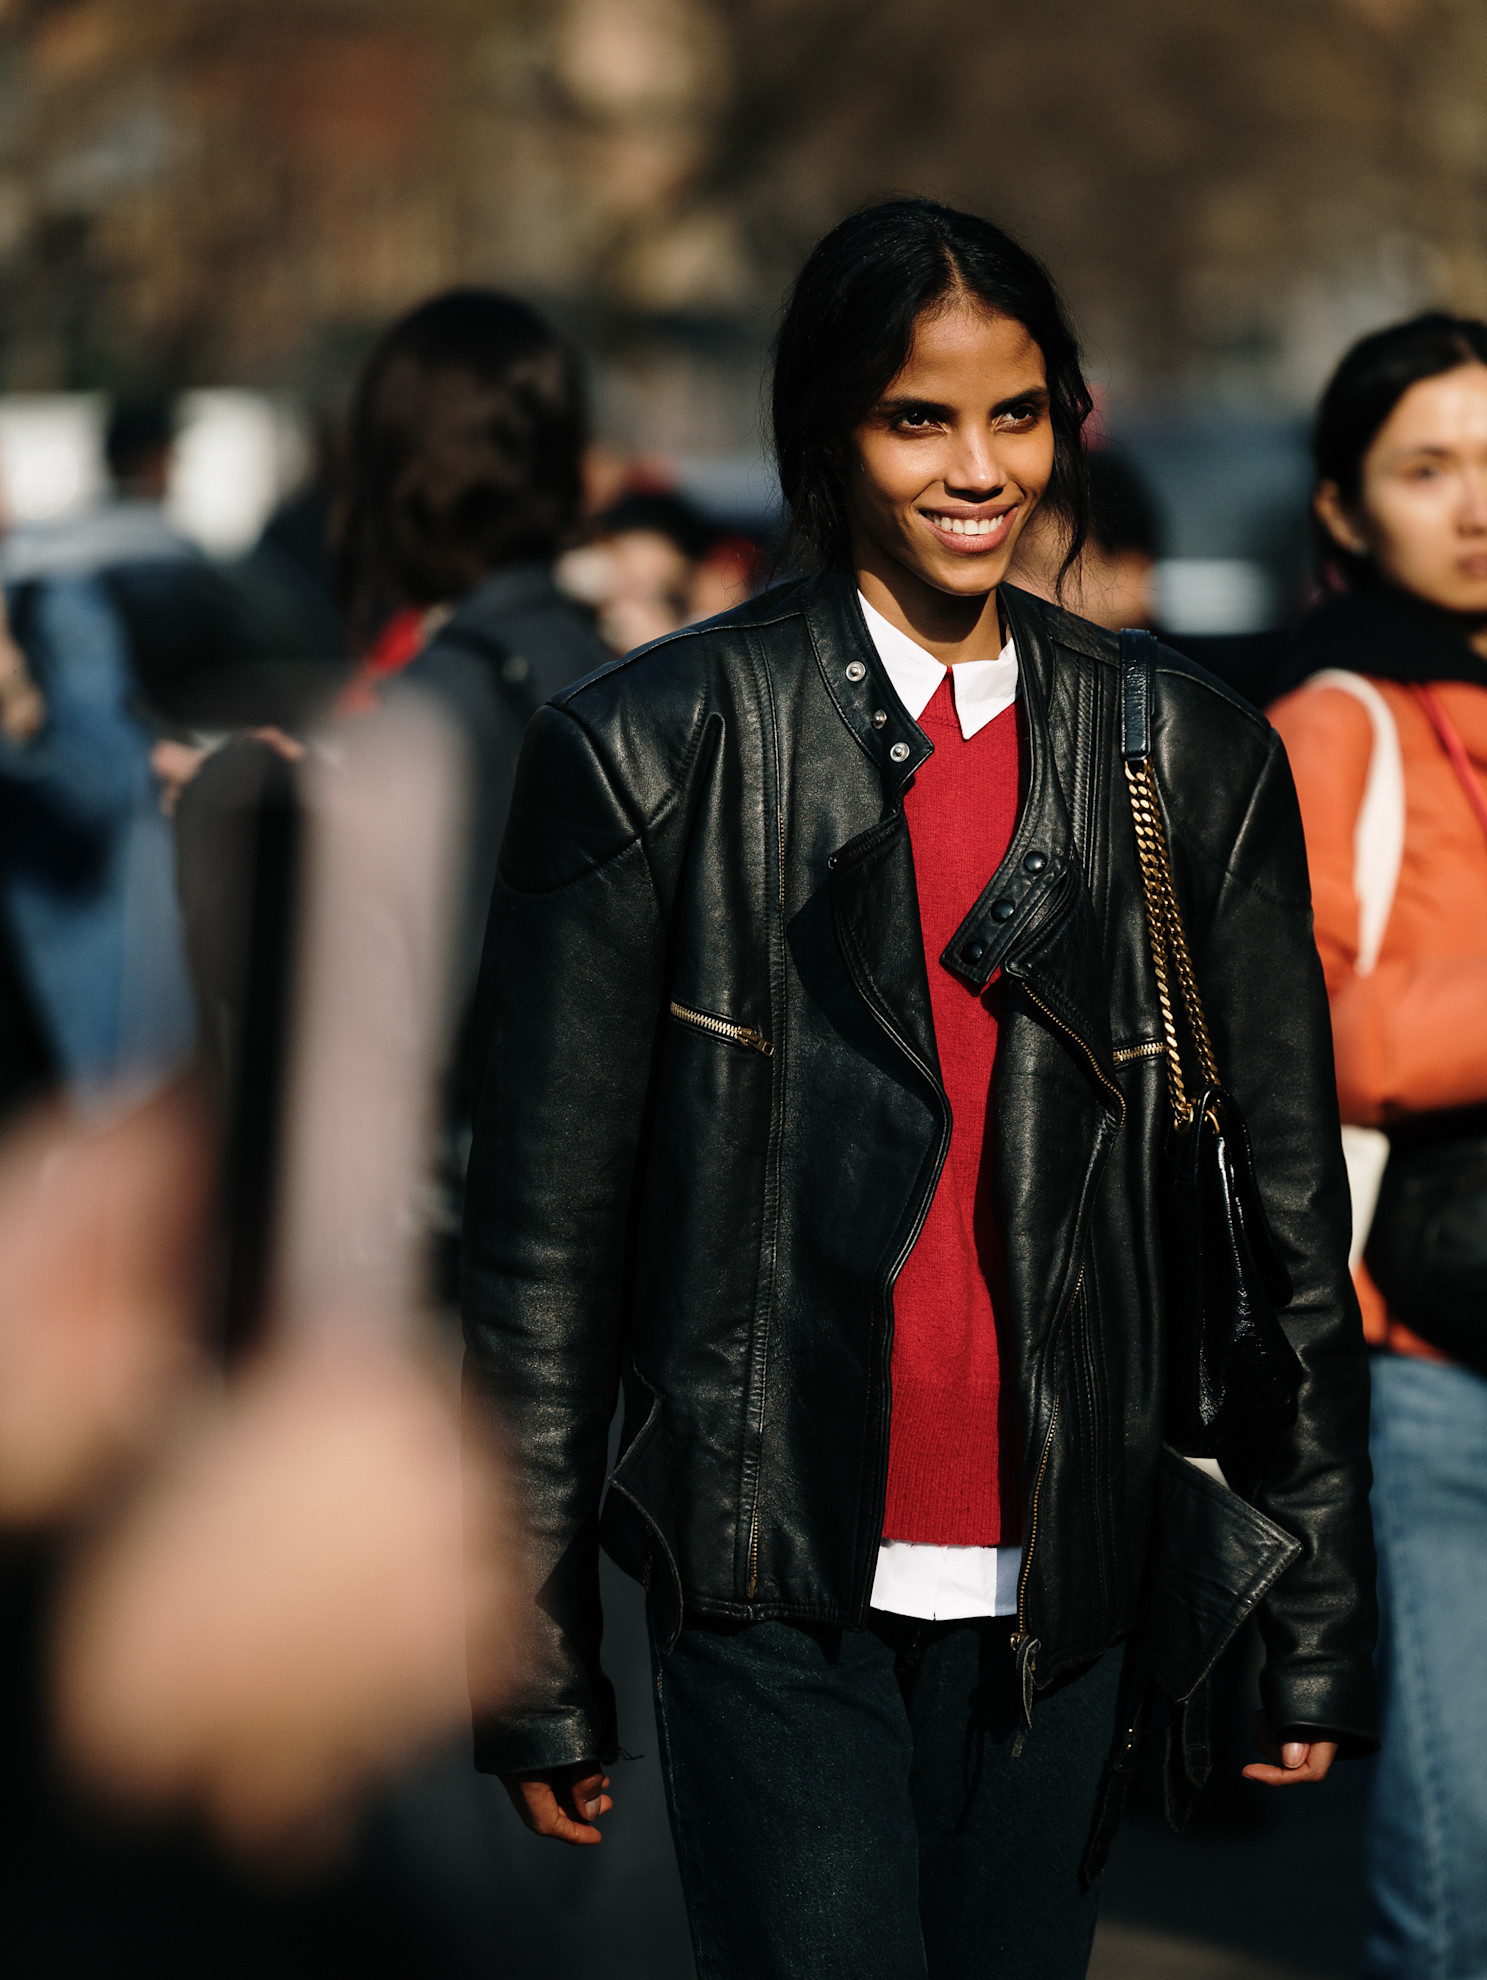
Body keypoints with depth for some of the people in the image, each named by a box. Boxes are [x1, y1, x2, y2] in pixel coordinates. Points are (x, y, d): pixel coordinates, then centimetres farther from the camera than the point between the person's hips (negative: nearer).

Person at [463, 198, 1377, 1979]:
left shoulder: (1194, 764, 7)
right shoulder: (651, 748, -2)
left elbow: (1288, 1217, 10)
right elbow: (543, 1228, -1)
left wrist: (1317, 1622, 8)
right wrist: (535, 1658, -2)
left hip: (1058, 1585, 3)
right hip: (770, 1588, -3)